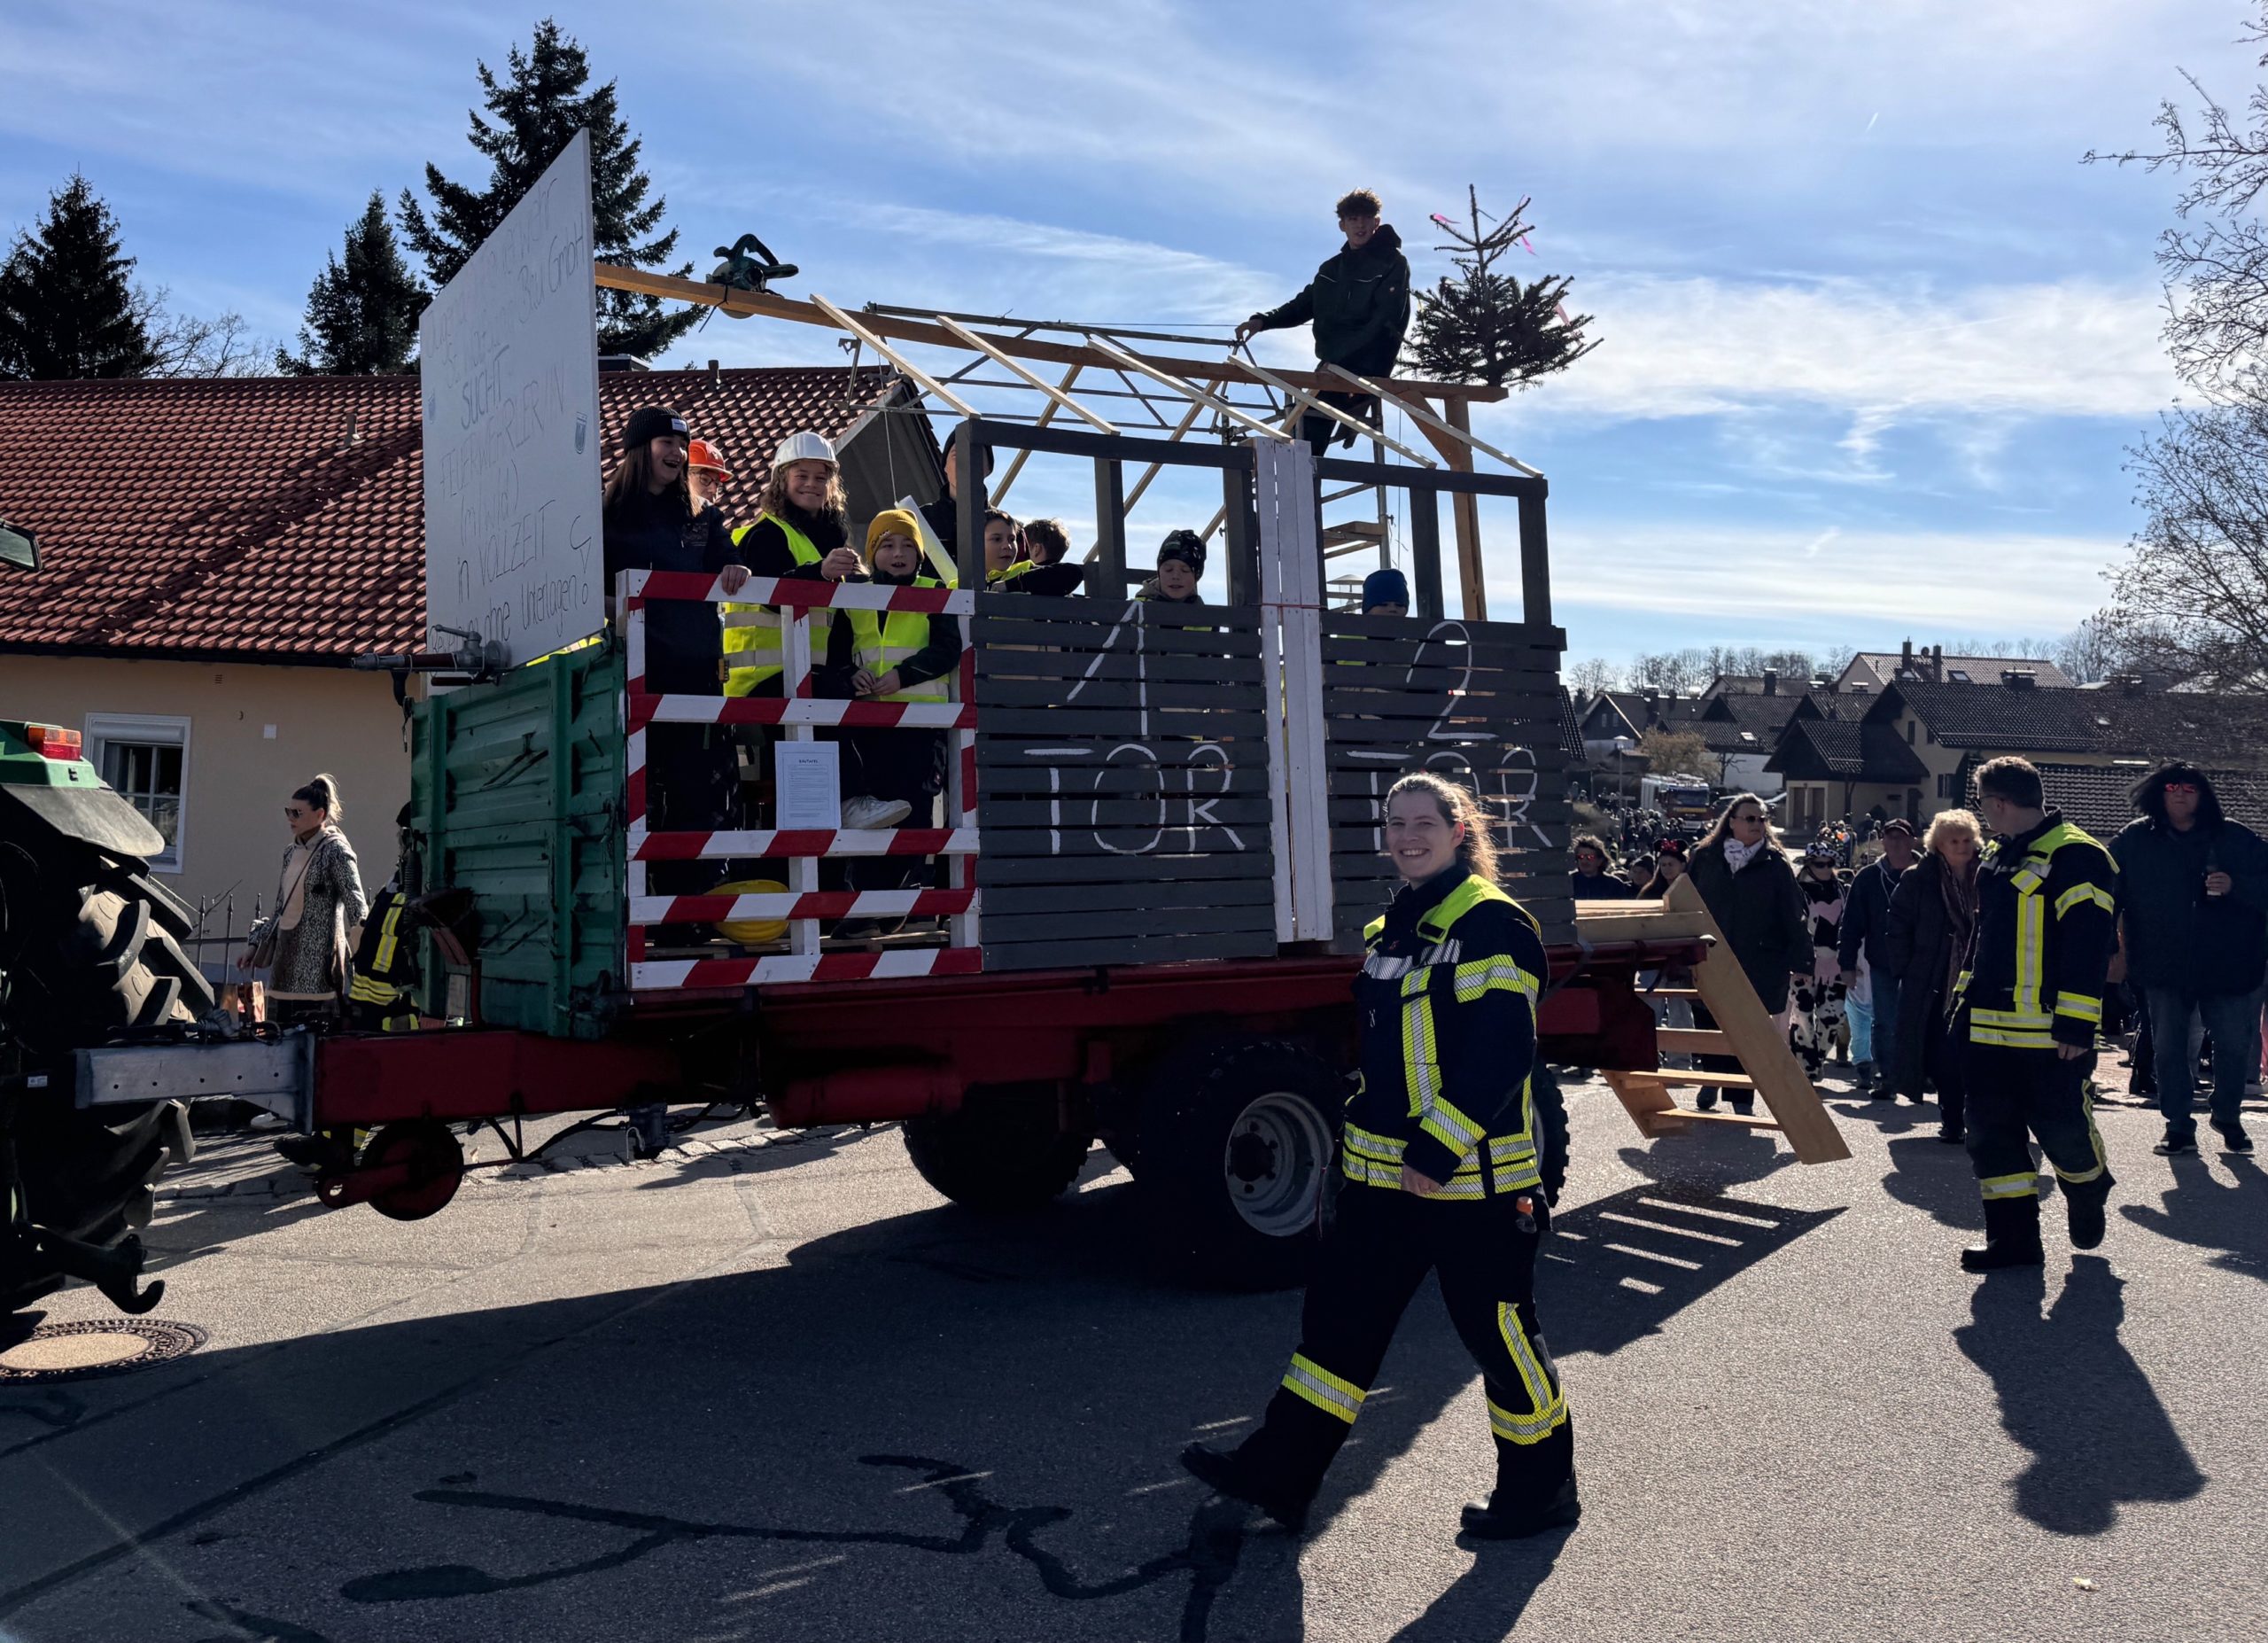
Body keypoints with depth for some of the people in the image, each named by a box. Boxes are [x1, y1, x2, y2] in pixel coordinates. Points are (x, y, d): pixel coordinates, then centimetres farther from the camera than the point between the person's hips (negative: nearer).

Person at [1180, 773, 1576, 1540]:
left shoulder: (1492, 924, -13)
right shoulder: (1388, 932, 13)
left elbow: (1502, 1053, -21)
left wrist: (1438, 1148, -23)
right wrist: (1368, 1140, 19)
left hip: (1473, 1176, -8)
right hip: (1387, 1174, 8)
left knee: (1498, 1329, 5)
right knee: (1341, 1313, 9)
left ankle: (1540, 1490, 23)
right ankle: (1279, 1472, 17)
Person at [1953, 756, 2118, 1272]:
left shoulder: (2076, 857, -12)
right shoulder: (1997, 857, 16)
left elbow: (2087, 945, -17)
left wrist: (2076, 1024, -20)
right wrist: (1967, 995, 22)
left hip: (2051, 1033, -8)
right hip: (1991, 1027, 8)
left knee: (2063, 1128, 1)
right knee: (1992, 1131, 5)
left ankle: (2088, 1195, 32)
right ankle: (2013, 1236, 12)